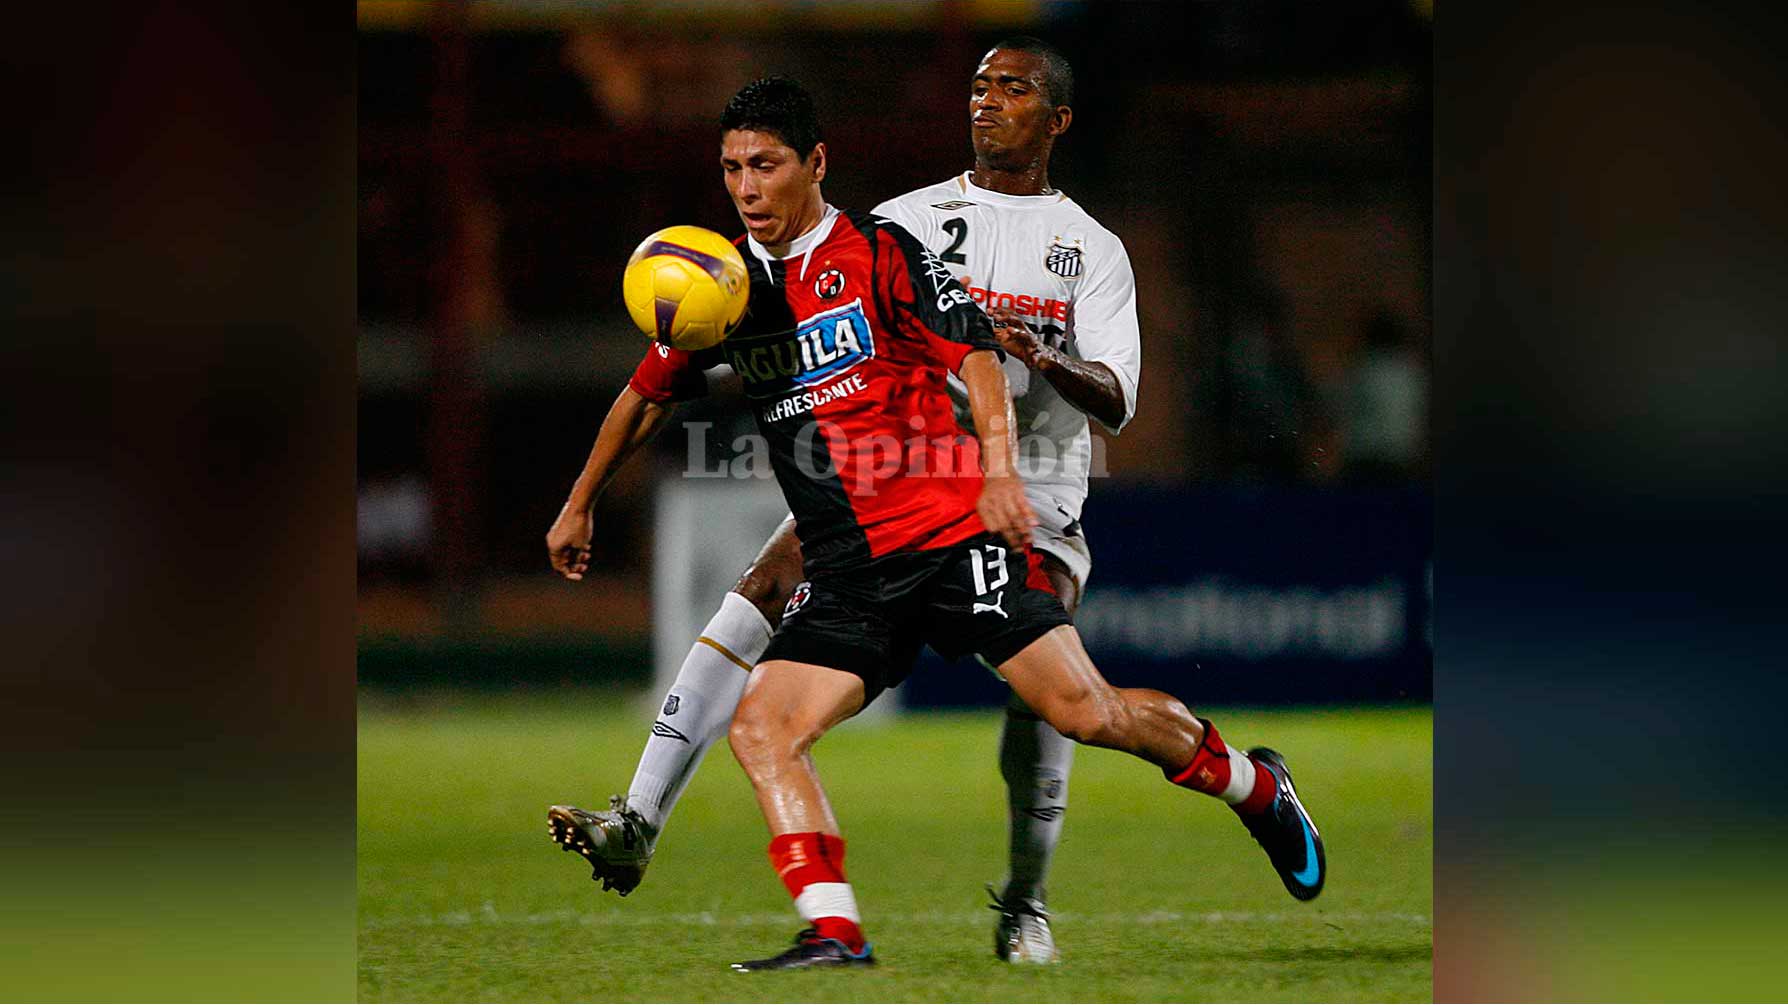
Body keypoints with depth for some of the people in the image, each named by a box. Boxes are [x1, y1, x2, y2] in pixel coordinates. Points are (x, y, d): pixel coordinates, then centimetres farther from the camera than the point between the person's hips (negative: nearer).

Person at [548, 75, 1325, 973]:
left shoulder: (881, 254, -3)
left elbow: (974, 358, -13)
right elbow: (646, 394, 25)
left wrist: (1000, 468, -30)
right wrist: (578, 508, 29)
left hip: (955, 535, -5)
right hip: (846, 574, 5)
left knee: (1087, 713, -11)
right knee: (759, 729, -16)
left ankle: (1254, 788, 13)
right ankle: (832, 933, -17)